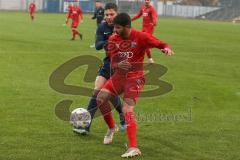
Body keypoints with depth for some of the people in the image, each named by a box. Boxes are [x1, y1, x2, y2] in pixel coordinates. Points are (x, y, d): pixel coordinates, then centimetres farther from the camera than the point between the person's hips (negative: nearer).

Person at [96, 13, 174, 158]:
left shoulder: (140, 37, -14)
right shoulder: (113, 40, -1)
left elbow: (161, 44, -11)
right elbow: (113, 64, 2)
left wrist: (167, 49, -35)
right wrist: (119, 65, -23)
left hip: (135, 77, -6)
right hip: (119, 76, 6)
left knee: (127, 110, -19)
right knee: (100, 98, -7)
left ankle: (134, 148, -20)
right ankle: (111, 127, 19)